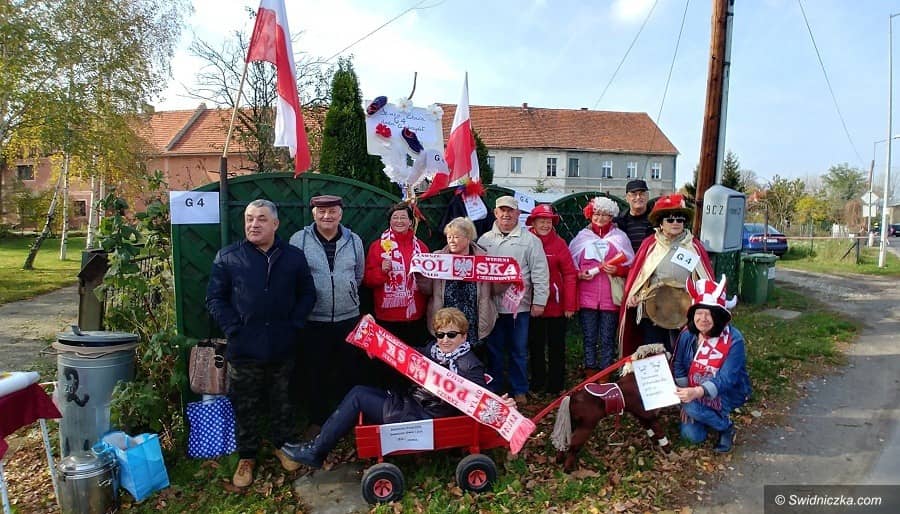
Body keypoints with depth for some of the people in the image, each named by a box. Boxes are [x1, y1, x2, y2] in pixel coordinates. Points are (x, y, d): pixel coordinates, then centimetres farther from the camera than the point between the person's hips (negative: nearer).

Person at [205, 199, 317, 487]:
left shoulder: (294, 257, 3)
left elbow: (307, 294, 7)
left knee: (282, 401, 17)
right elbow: (215, 298, -2)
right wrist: (234, 329, -11)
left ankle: (284, 445, 37)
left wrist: (294, 324, -4)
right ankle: (247, 456, 28)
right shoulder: (227, 258, -2)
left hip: (283, 348, 1)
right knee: (245, 406, 11)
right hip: (244, 349, -1)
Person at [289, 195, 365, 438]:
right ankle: (317, 420, 27)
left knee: (351, 370, 13)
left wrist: (347, 297, 8)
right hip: (313, 321, -2)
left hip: (349, 319, 2)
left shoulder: (354, 241, 4)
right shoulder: (299, 240, -5)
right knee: (315, 373, 9)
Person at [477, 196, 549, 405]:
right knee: (494, 349, 12)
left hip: (519, 305, -2)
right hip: (491, 305, 2)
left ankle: (520, 390, 22)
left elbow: (540, 273, -3)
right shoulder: (485, 239, 8)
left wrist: (539, 301, -8)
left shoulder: (530, 240, 0)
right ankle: (494, 388, 26)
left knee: (519, 351, 8)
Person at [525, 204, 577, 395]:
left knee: (557, 346, 9)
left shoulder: (559, 243, -7)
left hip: (556, 305, -2)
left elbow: (569, 274, -8)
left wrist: (570, 305, -11)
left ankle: (556, 386, 22)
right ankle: (537, 383, 30)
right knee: (535, 345, 15)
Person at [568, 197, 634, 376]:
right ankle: (590, 376, 14)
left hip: (610, 297, -1)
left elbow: (631, 267, 6)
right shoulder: (582, 237, 9)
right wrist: (579, 274, -8)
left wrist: (617, 270, -13)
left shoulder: (620, 237, 6)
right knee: (589, 338, 5)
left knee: (607, 340, 4)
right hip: (587, 297, 1)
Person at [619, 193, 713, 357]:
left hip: (685, 314, 0)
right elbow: (635, 274, 1)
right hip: (652, 312, 0)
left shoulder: (695, 246, 0)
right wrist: (633, 295, -11)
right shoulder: (649, 244, -1)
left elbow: (706, 279, 1)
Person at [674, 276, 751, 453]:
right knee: (692, 435, -12)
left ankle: (726, 427, -1)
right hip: (695, 394, 4)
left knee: (693, 407, -31)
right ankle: (710, 416, 21)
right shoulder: (687, 335, -9)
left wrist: (698, 392, -45)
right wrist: (684, 399, -7)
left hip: (725, 394, -4)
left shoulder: (734, 340, -24)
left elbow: (726, 379, -30)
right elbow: (680, 367, 0)